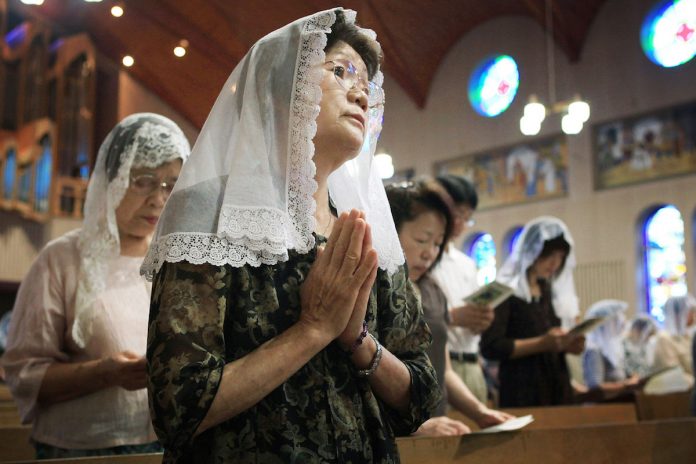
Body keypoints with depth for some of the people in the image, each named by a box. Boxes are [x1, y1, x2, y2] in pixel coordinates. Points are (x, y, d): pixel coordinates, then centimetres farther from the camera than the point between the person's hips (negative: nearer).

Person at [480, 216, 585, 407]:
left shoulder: (549, 291, 13)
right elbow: (491, 347, -16)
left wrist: (567, 345, 1)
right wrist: (541, 343, -22)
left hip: (558, 388, 7)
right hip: (523, 392, -7)